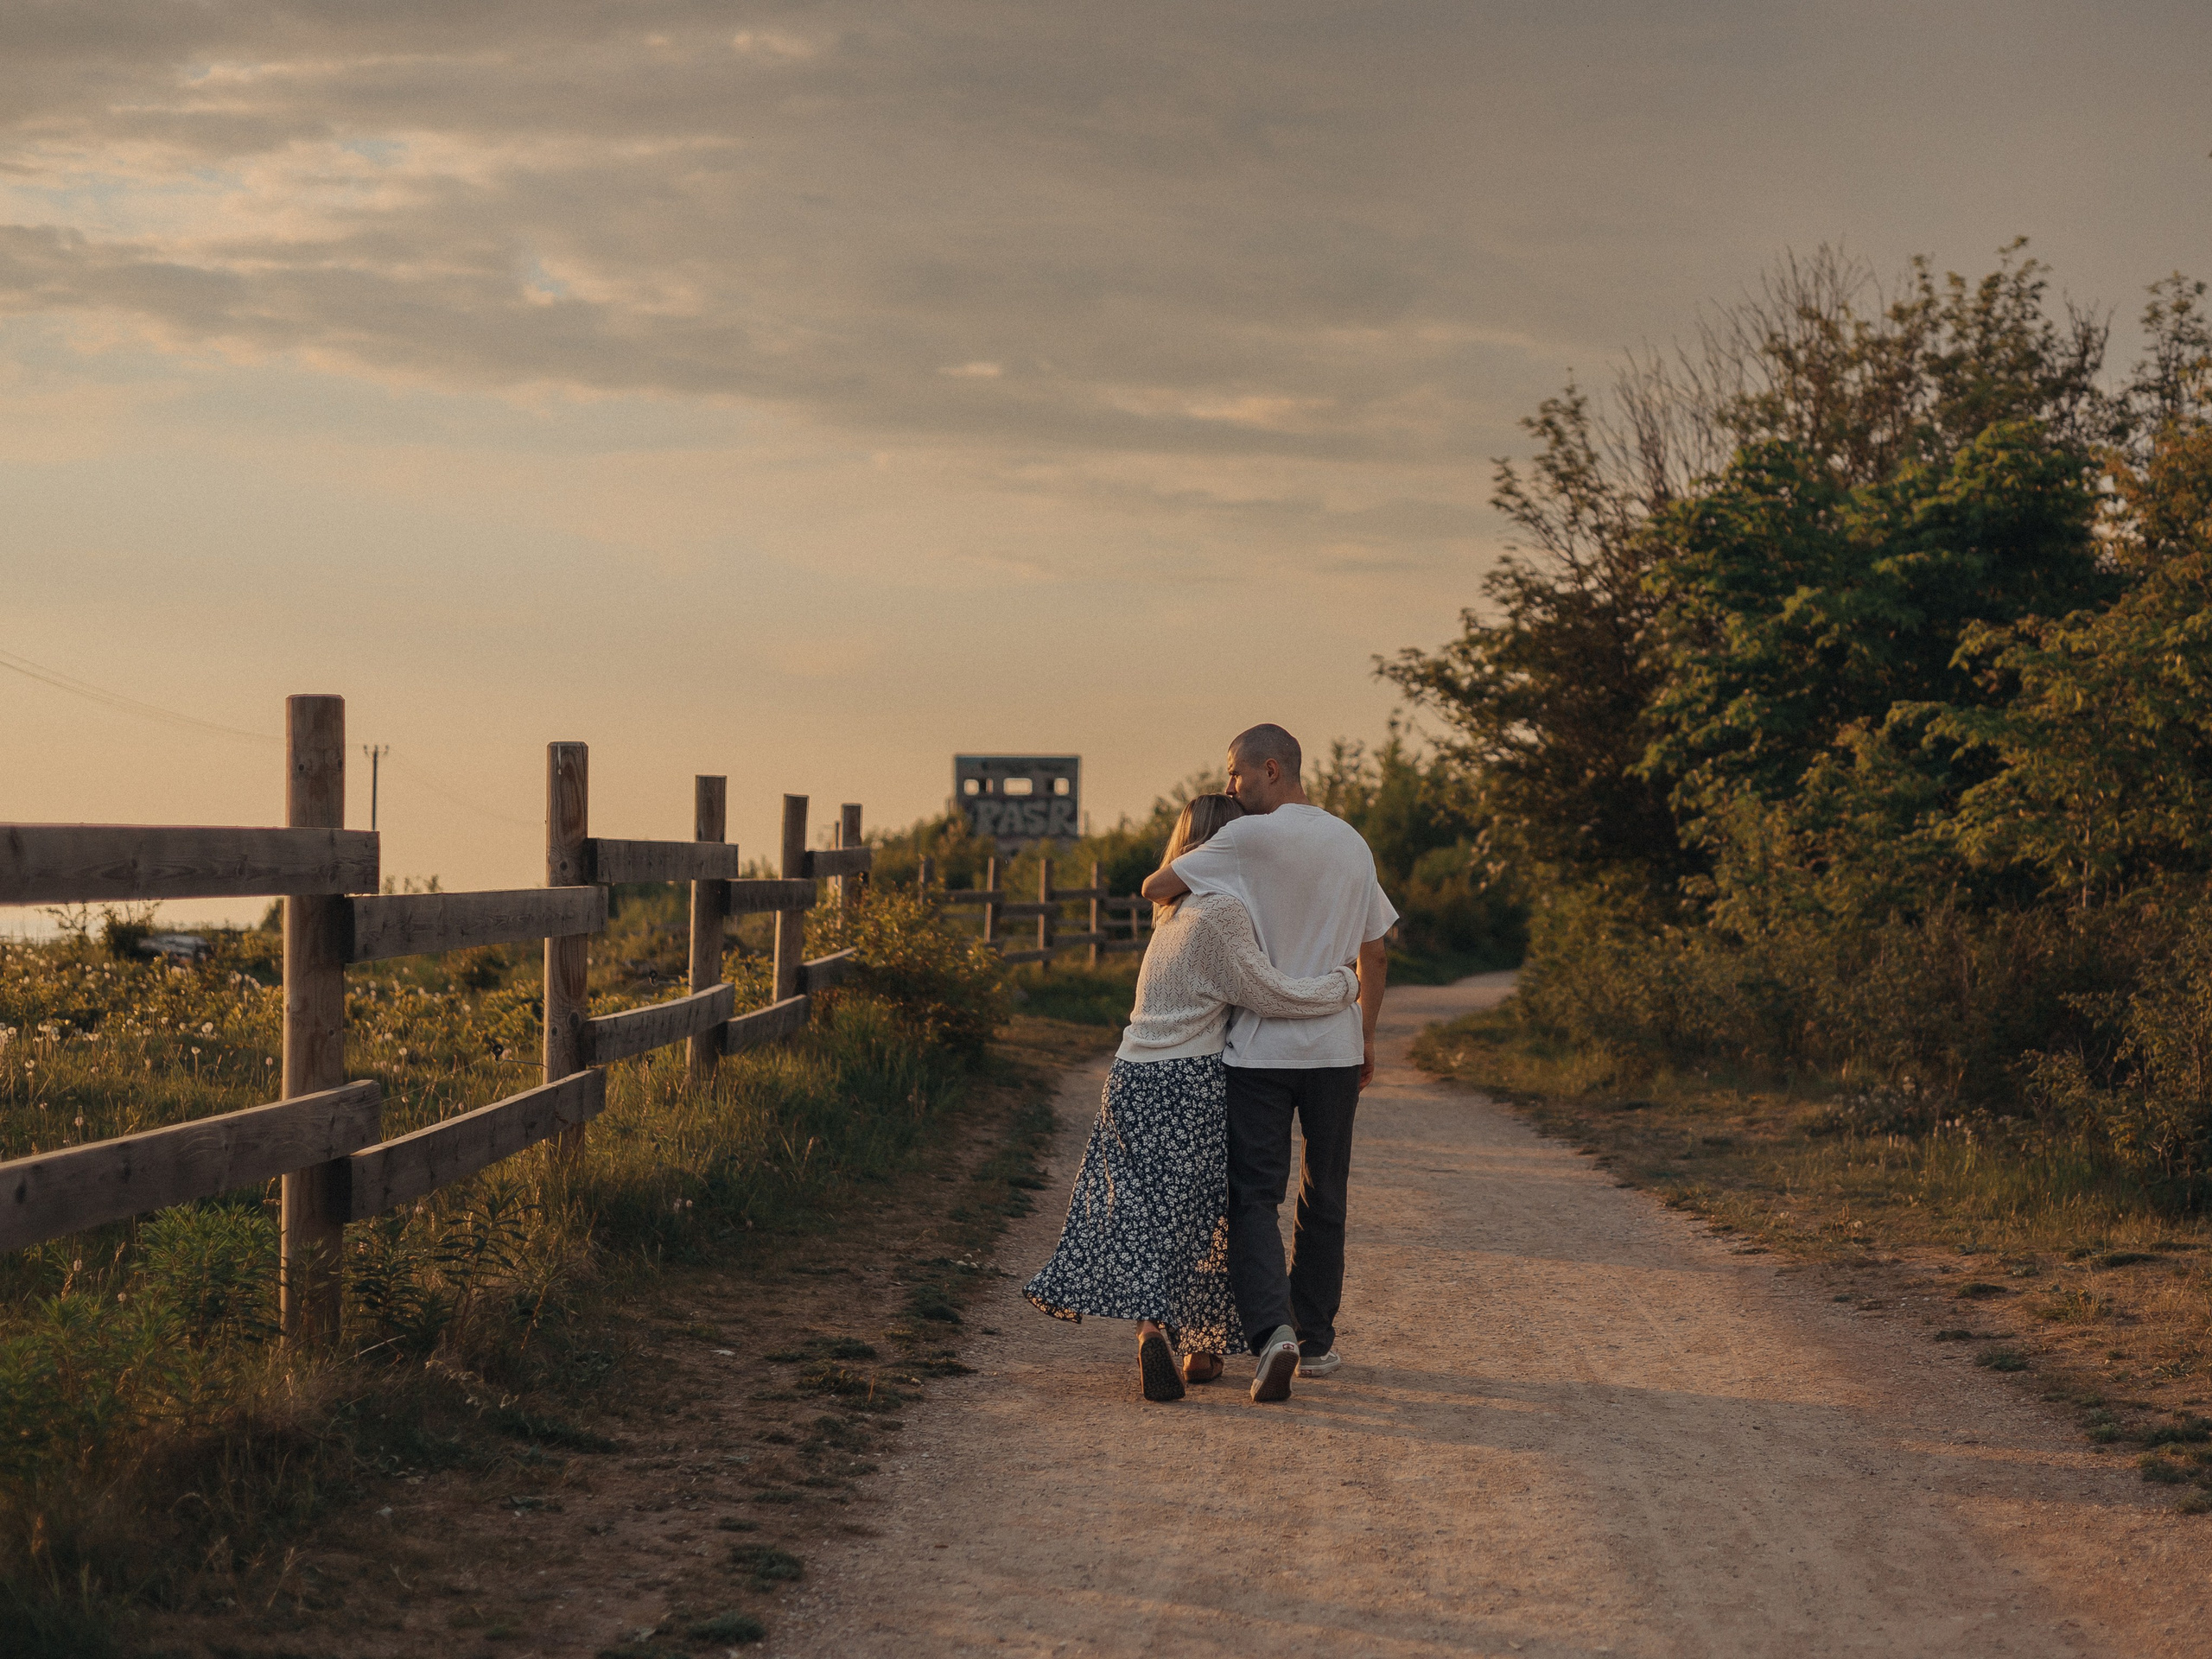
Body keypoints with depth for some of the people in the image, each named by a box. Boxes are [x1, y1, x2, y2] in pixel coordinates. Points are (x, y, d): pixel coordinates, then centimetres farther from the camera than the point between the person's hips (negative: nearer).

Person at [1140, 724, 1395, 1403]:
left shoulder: (1249, 838, -10)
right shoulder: (1353, 844, 10)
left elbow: (1156, 887, -5)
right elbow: (1375, 956, 14)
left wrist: (1173, 871, 19)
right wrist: (1365, 1040, 23)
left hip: (1259, 1048, -5)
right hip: (1335, 1048, 5)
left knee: (1253, 1196, -2)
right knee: (1323, 1200, 15)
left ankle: (1271, 1329, -21)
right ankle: (1316, 1339, 21)